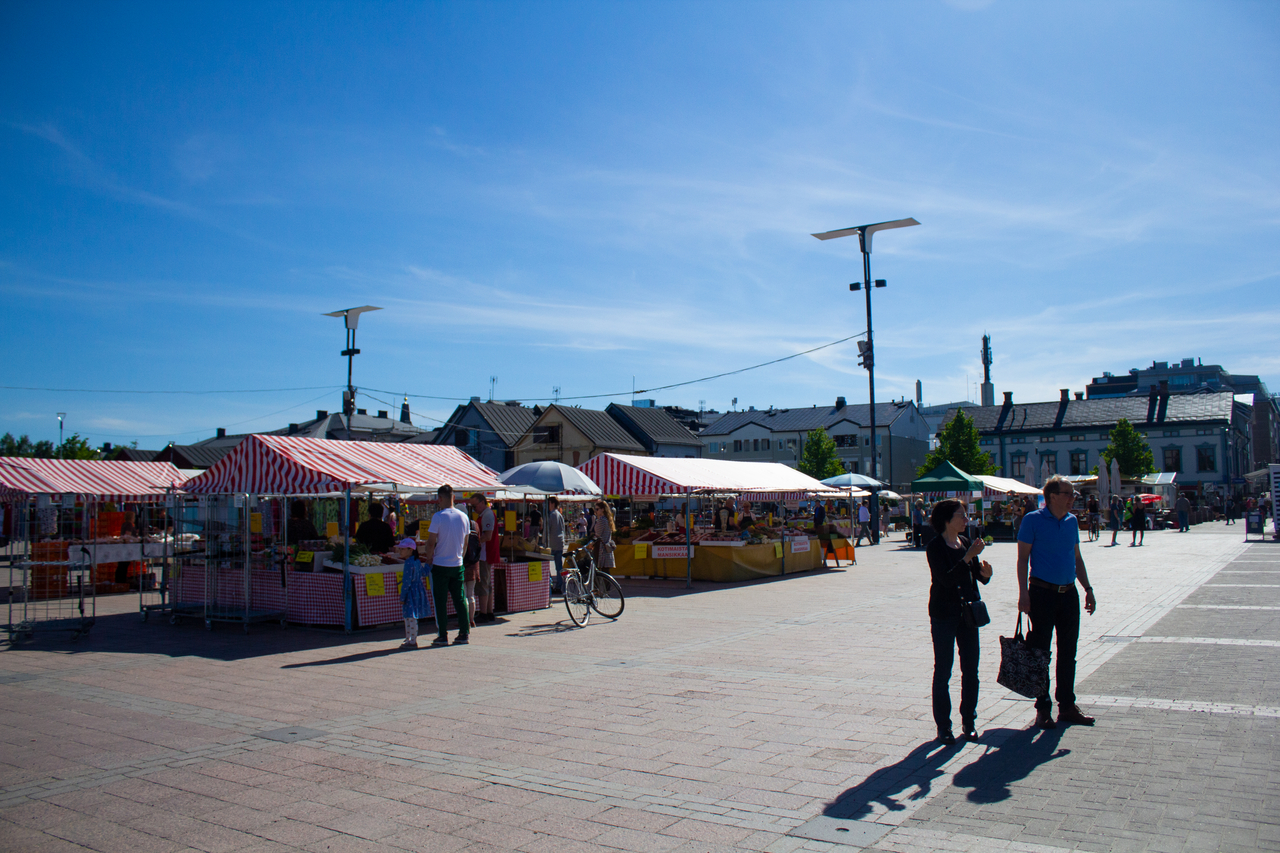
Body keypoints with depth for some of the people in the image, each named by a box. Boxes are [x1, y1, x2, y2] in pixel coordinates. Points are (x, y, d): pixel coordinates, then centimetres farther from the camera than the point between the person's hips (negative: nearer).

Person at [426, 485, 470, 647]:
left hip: (440, 565, -4)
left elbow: (431, 542, -11)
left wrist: (430, 559, 3)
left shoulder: (438, 517, -13)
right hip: (457, 565, 4)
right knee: (460, 600, 9)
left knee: (440, 601, 3)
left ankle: (443, 635, 5)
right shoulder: (463, 517, 2)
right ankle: (464, 634, 10)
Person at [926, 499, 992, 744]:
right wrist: (968, 557, -27)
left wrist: (985, 572, -8)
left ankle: (969, 722, 18)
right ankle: (943, 726, 9)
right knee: (943, 670, 0)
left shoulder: (965, 543, 9)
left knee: (971, 669, 7)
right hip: (944, 614, -6)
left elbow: (978, 577, 13)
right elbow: (946, 579, -23)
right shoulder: (935, 548, -11)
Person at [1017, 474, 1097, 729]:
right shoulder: (1033, 520, -7)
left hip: (1069, 593, 6)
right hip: (1042, 593, -6)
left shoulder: (1072, 521, 9)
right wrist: (1023, 593, -14)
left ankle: (1067, 705, 22)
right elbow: (1022, 558, -8)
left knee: (1068, 652, 11)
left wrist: (1087, 588, 13)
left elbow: (1077, 557, 18)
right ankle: (1043, 708, 12)